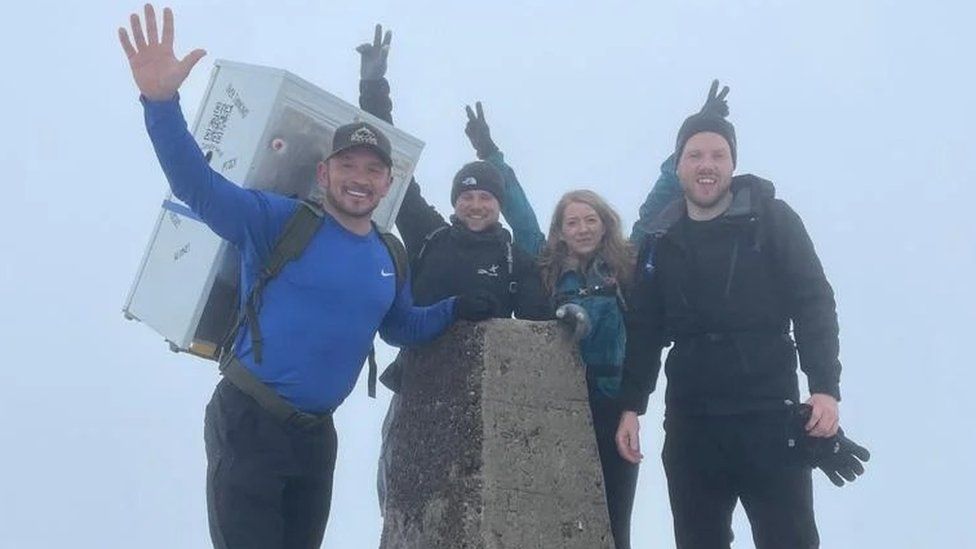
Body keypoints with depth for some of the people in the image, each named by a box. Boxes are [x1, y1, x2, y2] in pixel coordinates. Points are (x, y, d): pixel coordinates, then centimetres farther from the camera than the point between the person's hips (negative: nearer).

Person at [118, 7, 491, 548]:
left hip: (316, 432, 6)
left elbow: (399, 326, 24)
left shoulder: (389, 257, 9)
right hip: (248, 421, -6)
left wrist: (457, 308, 9)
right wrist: (162, 102, -37)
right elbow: (198, 186, -23)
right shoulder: (282, 222, -10)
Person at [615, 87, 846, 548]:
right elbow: (644, 331, 10)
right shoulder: (660, 239, 7)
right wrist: (631, 406, 5)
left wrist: (825, 386, -15)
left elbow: (814, 304, -4)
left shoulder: (772, 220, -1)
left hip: (769, 413, -3)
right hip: (689, 420, 3)